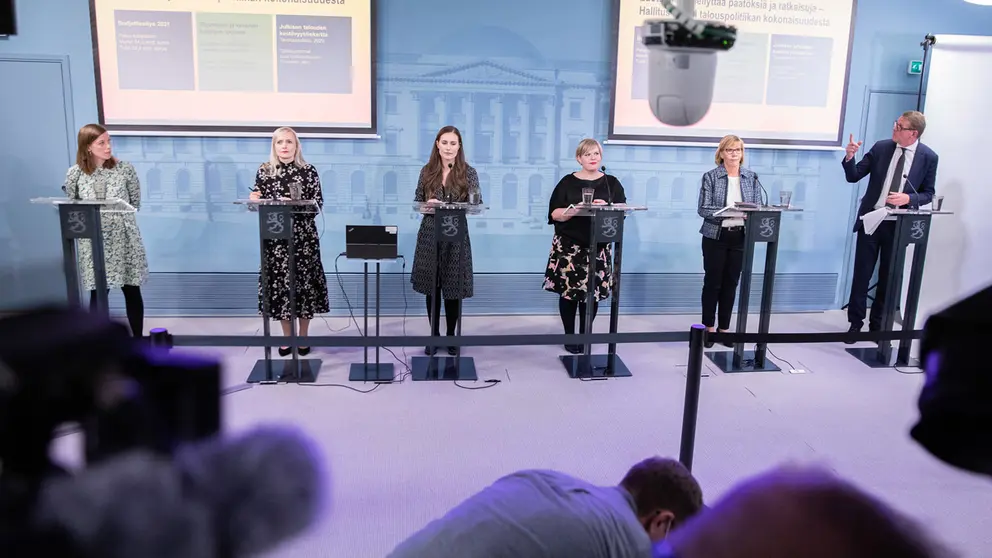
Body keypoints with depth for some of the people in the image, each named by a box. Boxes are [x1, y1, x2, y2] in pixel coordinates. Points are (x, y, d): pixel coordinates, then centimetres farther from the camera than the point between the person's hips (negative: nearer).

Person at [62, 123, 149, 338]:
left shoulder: (125, 168, -4)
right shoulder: (75, 173, -2)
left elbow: (135, 203, 4)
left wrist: (118, 216, -4)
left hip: (124, 238, 0)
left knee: (132, 291, 7)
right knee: (98, 293, 6)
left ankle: (138, 339, 21)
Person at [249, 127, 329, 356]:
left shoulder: (308, 171, -2)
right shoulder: (264, 170, 4)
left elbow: (317, 204, -5)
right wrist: (254, 199, -13)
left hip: (303, 236, -2)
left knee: (304, 281, 2)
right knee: (279, 282, 4)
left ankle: (303, 336, 18)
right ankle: (287, 336, 19)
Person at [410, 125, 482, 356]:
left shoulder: (468, 172, -1)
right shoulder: (427, 171, 4)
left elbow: (477, 205, -3)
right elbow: (417, 202, 7)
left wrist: (472, 203, -26)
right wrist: (428, 204, -15)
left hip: (456, 236, -2)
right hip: (430, 235, 2)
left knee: (453, 288, 5)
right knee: (431, 287, 8)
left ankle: (451, 335, 21)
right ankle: (434, 335, 22)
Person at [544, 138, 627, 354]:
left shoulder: (612, 183, 8)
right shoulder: (567, 182, 2)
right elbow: (555, 214, -3)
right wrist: (574, 210, -19)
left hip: (598, 247, 2)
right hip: (569, 245, -1)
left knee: (592, 293, 2)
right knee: (568, 291, 0)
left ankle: (585, 336, 18)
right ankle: (569, 336, 15)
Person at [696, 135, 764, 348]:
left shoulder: (751, 177, 5)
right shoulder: (710, 176, -5)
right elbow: (703, 208, -11)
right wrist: (726, 212, -25)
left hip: (741, 237, 3)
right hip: (716, 236, -3)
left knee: (731, 283, 9)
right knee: (712, 282, 3)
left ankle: (724, 328, 20)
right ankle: (709, 328, 15)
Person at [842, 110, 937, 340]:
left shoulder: (928, 157, -4)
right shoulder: (881, 147, -2)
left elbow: (928, 193, 2)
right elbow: (853, 176, -1)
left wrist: (909, 198, -18)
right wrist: (850, 157, -20)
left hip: (898, 225, 0)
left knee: (888, 277, 10)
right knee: (862, 274, 4)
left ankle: (877, 325, 24)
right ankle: (855, 323, 16)